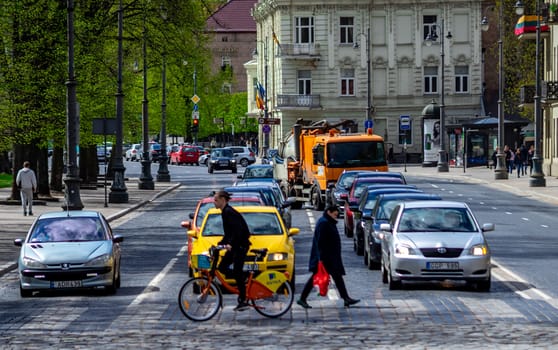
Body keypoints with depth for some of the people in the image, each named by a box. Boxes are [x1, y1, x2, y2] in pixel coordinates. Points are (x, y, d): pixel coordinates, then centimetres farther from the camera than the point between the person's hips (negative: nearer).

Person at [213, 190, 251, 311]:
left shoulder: (228, 212, -17)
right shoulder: (225, 212, 14)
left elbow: (238, 230, -27)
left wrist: (230, 244, -33)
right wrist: (220, 244, 17)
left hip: (241, 245, -10)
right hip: (235, 245, 10)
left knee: (237, 271, -9)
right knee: (222, 267, 7)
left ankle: (243, 300, -5)